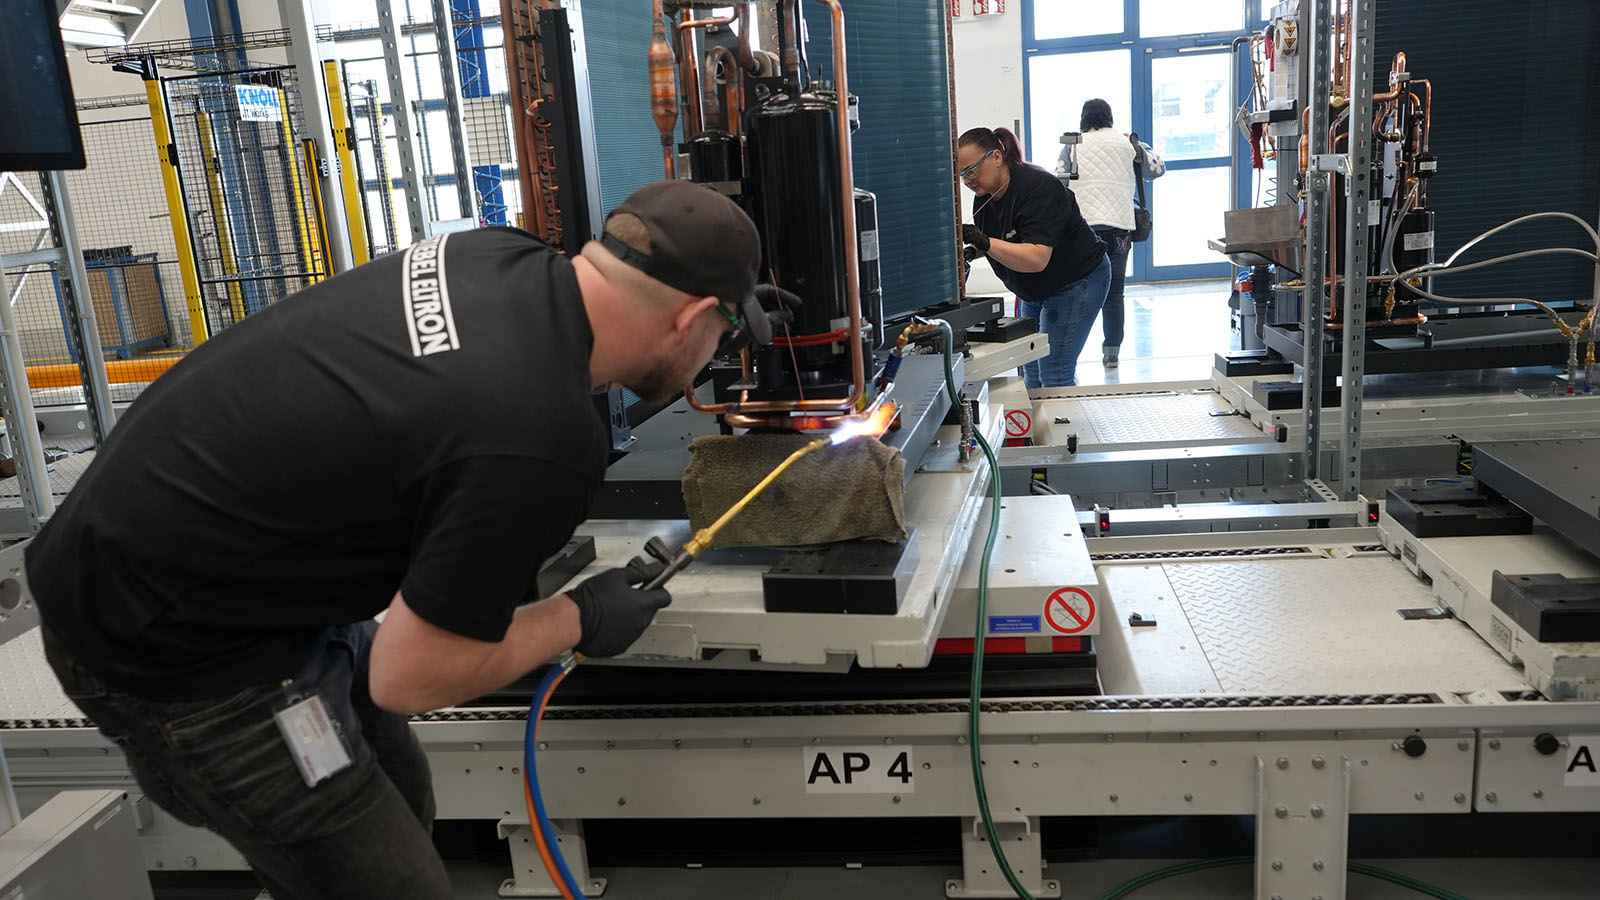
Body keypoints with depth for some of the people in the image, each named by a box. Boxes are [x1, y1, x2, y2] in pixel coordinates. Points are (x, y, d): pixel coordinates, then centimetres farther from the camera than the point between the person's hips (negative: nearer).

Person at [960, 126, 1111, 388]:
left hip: (1075, 284, -9)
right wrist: (969, 252, -14)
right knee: (1032, 374, 8)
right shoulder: (985, 195, -1)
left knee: (1053, 374, -13)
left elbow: (1037, 259, -36)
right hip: (1034, 293, 9)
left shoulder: (1037, 188, -27)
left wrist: (986, 243, -46)